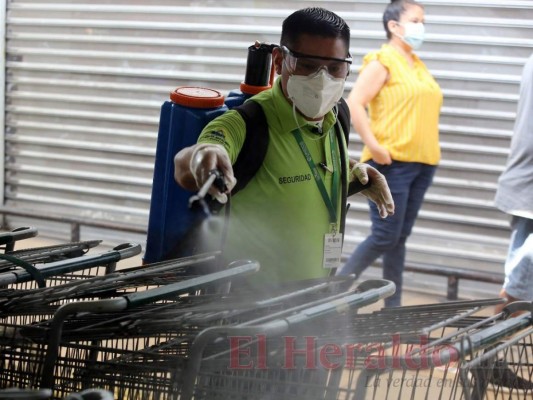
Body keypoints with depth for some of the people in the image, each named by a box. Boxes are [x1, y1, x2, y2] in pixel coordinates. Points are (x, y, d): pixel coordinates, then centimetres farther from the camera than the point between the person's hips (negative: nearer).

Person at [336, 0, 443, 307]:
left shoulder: (418, 65, 18)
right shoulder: (382, 61, -7)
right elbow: (354, 104, -15)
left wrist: (432, 149, 13)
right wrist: (374, 146, -20)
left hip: (423, 163, 7)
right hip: (392, 163, -7)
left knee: (400, 238, 9)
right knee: (385, 236, -7)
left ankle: (393, 305, 14)